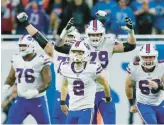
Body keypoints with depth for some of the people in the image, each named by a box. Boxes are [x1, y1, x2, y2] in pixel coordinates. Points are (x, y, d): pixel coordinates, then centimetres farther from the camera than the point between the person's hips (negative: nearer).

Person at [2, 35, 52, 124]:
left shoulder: (41, 60, -15)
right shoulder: (16, 59, 2)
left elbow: (47, 82, -16)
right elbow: (11, 78, 14)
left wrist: (35, 92, -31)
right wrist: (5, 88, -6)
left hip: (37, 101, -4)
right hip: (21, 100, 4)